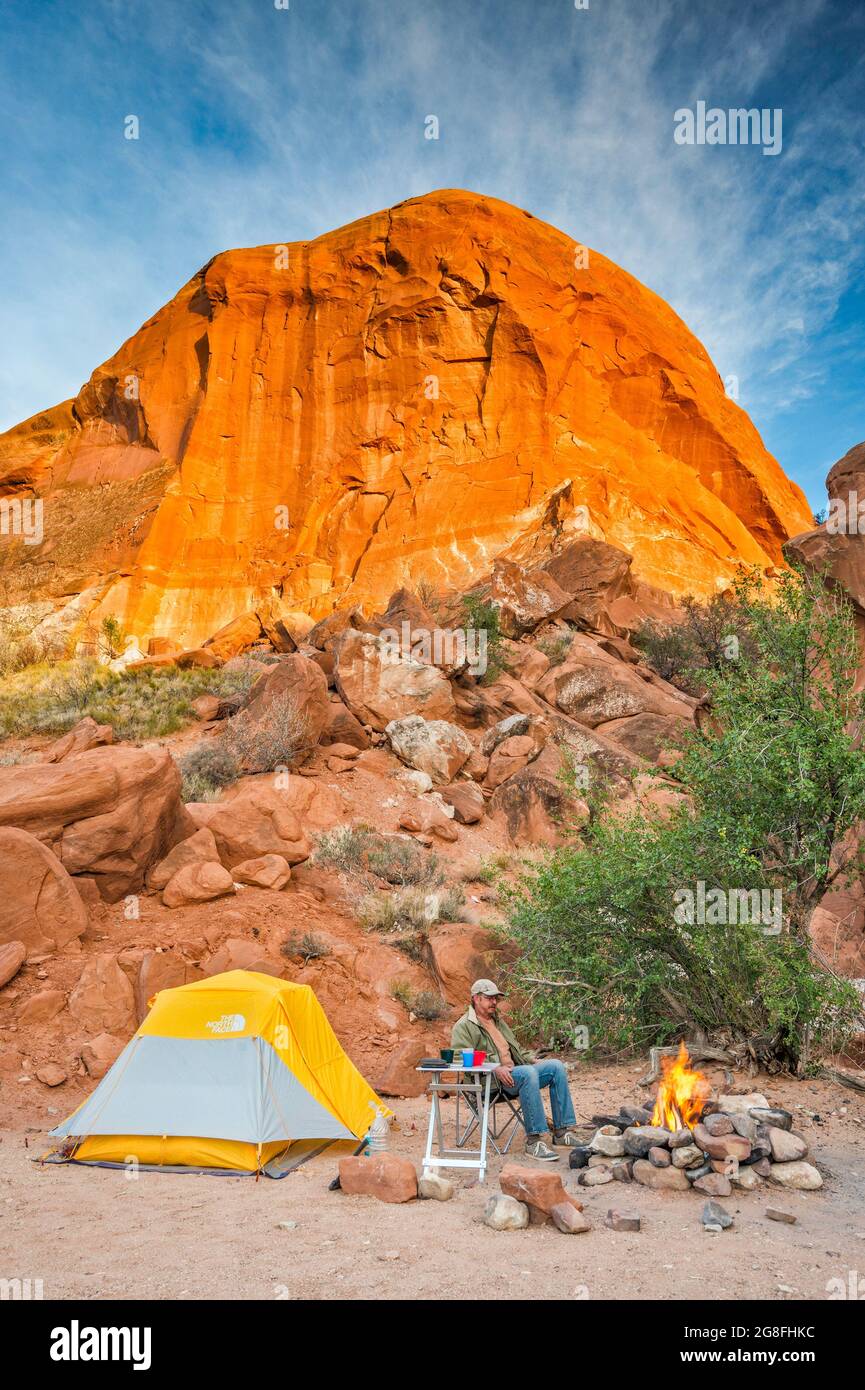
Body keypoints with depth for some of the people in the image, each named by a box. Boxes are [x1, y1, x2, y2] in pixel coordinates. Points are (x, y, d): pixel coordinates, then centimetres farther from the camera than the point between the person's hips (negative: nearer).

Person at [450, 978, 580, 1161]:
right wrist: (496, 1069, -25)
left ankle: (562, 1132, -8)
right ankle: (533, 1141, -34)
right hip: (489, 1081, -9)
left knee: (556, 1066, -8)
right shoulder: (463, 1026, -2)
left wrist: (535, 1062, 15)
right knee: (528, 1073, -35)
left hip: (514, 1073, 9)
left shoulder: (498, 1021, 27)